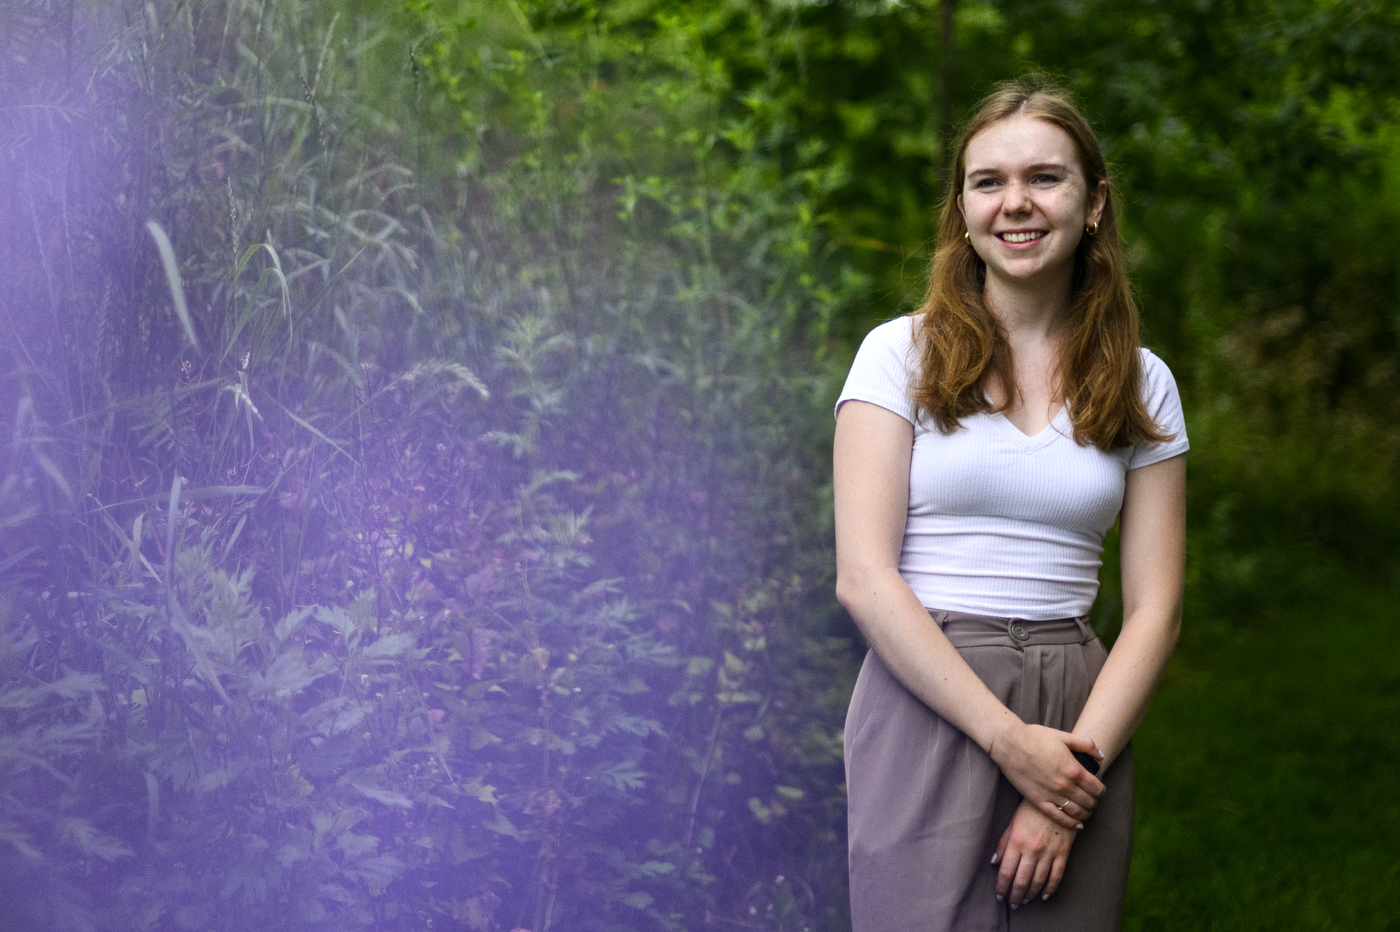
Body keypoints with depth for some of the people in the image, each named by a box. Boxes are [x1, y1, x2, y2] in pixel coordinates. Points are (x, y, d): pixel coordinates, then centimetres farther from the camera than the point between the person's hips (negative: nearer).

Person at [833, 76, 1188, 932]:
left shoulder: (1141, 384, 8)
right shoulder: (902, 355, 0)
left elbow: (1156, 607, 4)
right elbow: (863, 578, -8)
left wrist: (1079, 760, -10)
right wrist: (1008, 738, -14)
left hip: (1080, 720, 3)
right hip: (926, 708, -2)